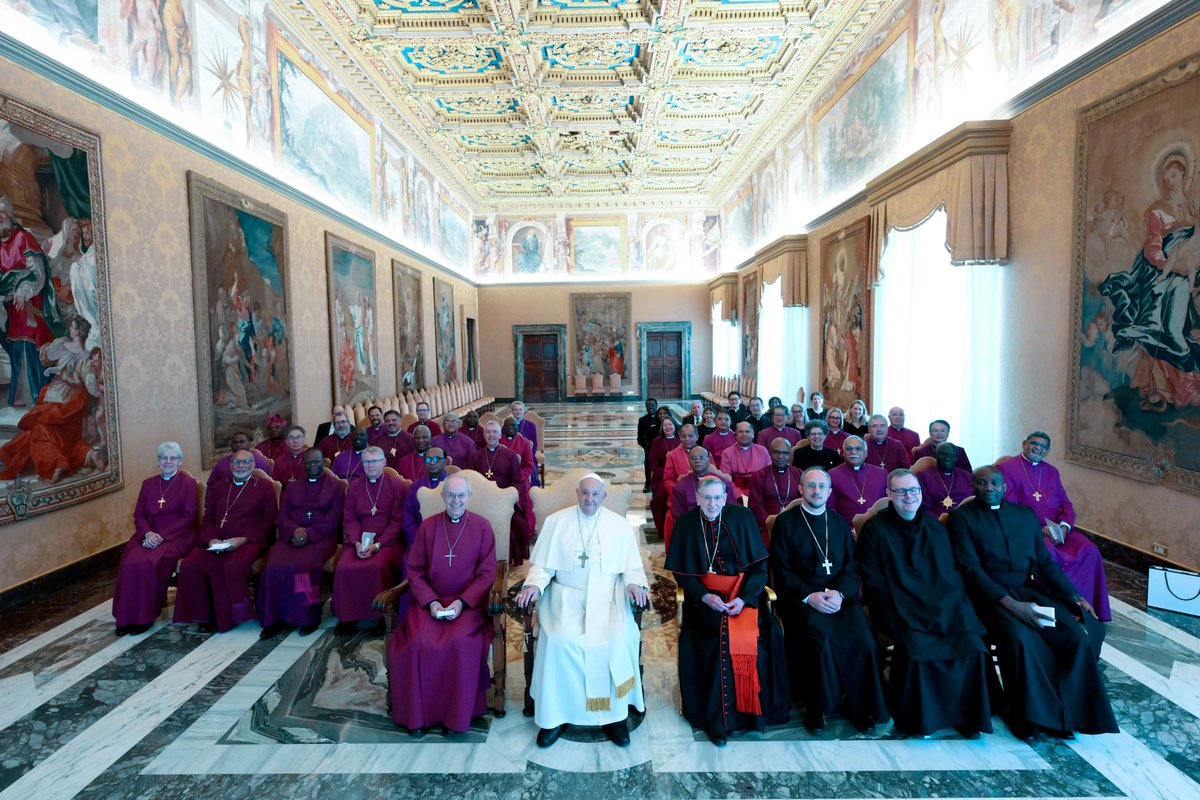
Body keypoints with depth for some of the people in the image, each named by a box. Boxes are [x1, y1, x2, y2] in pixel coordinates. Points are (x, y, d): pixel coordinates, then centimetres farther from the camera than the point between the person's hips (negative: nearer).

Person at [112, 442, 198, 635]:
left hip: (176, 537, -4)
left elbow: (188, 518, -6)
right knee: (129, 562, -24)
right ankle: (127, 616, -13)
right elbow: (139, 515, 10)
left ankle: (146, 616, -14)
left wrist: (162, 536, -16)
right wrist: (148, 533, -11)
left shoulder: (188, 483, 0)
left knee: (149, 563, -29)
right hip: (149, 535, 4)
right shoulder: (148, 484, 15)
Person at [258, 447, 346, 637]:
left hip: (321, 536, -4)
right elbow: (282, 516, 12)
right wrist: (295, 530, -10)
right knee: (274, 566, -25)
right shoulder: (293, 487, 23)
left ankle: (309, 616, -17)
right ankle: (275, 617, -13)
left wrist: (309, 533, -14)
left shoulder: (336, 486, 8)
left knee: (305, 564, -32)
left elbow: (333, 519, -2)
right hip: (292, 535, 4)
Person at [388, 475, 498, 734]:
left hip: (469, 602, -2)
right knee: (419, 642, -23)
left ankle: (459, 714, -6)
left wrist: (462, 602, -13)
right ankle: (418, 712, -2)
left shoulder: (482, 527, 0)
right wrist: (431, 601, -9)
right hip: (430, 599, 2)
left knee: (461, 643, -27)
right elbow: (413, 570, 5)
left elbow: (487, 572, -1)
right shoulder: (427, 527, 5)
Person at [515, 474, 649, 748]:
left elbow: (632, 566, 10)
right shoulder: (555, 521, 7)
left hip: (608, 597, 0)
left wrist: (634, 584, -11)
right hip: (566, 596, 0)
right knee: (558, 640, -26)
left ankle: (614, 713, -6)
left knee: (618, 639, -26)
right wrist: (534, 585, -13)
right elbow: (543, 564, 6)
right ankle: (556, 715, -7)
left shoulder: (620, 525, 9)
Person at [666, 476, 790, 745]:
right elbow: (682, 572, 1)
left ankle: (755, 708, 0)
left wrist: (744, 598, -14)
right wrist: (705, 596, -15)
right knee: (719, 635, -24)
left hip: (743, 593, 1)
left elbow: (759, 565, -2)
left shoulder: (742, 517, -3)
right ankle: (717, 717, -9)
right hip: (705, 595, -1)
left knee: (763, 631, -22)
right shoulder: (686, 524, -3)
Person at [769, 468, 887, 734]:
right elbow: (781, 569, 0)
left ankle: (859, 706, -1)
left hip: (840, 595, 3)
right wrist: (809, 596, -13)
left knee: (862, 639, -23)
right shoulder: (785, 521, 5)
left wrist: (839, 592, -9)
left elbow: (852, 565, 10)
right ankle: (816, 708, -7)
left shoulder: (840, 522, 17)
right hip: (801, 597, -3)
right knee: (821, 639, -29)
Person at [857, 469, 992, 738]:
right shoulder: (875, 527, 4)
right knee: (916, 645, -30)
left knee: (971, 644, -21)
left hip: (943, 604, 4)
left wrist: (950, 601, -1)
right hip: (900, 607, -4)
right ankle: (914, 717, -7)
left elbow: (951, 570, 18)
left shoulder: (934, 527, 18)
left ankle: (966, 715, 0)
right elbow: (871, 578, -1)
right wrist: (900, 605, -12)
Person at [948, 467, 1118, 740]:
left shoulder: (1026, 514, 16)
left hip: (1029, 591, 5)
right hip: (990, 595, -5)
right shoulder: (962, 517, -2)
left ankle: (1067, 711, -1)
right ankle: (1030, 714, -9)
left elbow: (1045, 562, 16)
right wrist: (1011, 604, -21)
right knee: (1021, 638, -31)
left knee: (1078, 636, -18)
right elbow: (971, 569, -11)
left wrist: (1074, 596, 2)